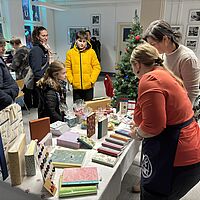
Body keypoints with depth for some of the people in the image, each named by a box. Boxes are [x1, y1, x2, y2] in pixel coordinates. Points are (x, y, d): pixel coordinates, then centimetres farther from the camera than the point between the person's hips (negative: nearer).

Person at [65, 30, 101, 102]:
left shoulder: (91, 52, -2)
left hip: (88, 86, 0)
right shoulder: (70, 53, 0)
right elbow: (67, 68, 3)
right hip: (76, 86, 1)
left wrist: (92, 80, -8)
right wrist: (71, 80, -7)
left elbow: (97, 67, -2)